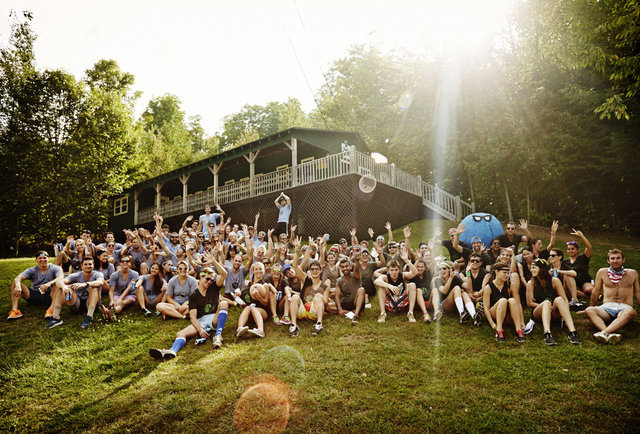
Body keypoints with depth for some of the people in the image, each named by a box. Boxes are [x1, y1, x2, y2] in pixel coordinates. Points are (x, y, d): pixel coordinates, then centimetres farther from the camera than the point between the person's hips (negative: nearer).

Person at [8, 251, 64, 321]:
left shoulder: (55, 268, 1)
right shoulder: (32, 270, 8)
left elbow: (61, 278, -21)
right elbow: (18, 278, -10)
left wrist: (49, 284, -41)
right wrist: (18, 286, -35)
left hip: (49, 296, -3)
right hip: (34, 297, 3)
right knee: (15, 284, -10)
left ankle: (51, 309, -46)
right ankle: (14, 310, -29)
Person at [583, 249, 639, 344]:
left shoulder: (632, 273, 16)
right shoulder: (602, 272, 14)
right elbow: (596, 292, 21)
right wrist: (591, 307, 23)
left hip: (624, 308, 0)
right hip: (607, 308, 1)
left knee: (630, 312, -40)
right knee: (589, 311, -34)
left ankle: (604, 333, -55)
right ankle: (611, 334, -56)